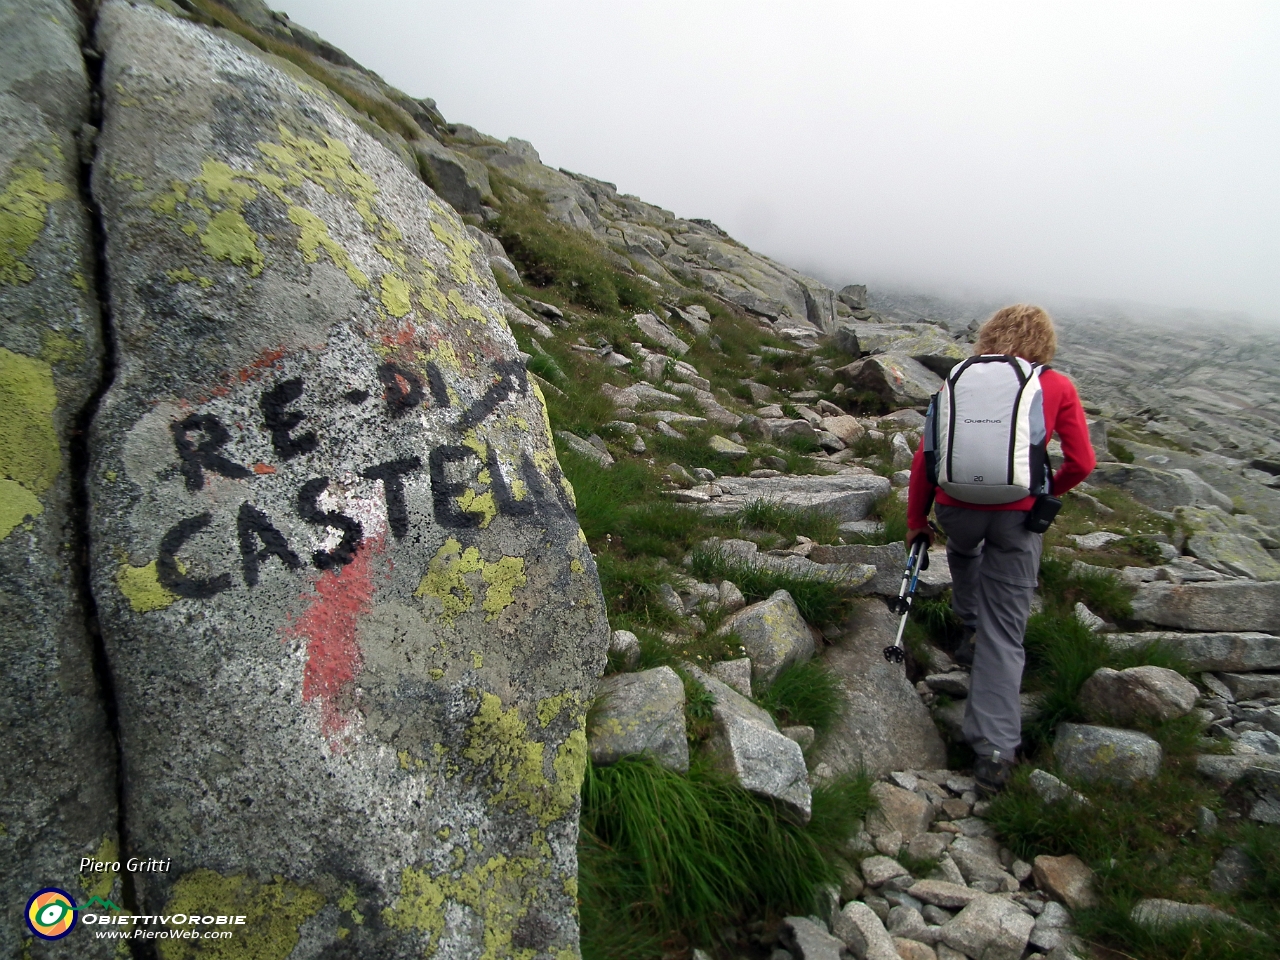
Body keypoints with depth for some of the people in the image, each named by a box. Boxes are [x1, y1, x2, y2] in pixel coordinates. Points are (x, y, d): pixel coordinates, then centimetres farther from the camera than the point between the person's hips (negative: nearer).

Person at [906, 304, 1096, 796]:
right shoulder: (1058, 387, 5)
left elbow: (925, 455, 4)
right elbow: (1081, 463, 4)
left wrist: (916, 520, 12)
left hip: (956, 506, 2)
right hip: (1017, 515, -1)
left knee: (962, 552, 40)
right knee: (1005, 631, 4)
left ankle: (971, 626, 45)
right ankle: (994, 747, 0)